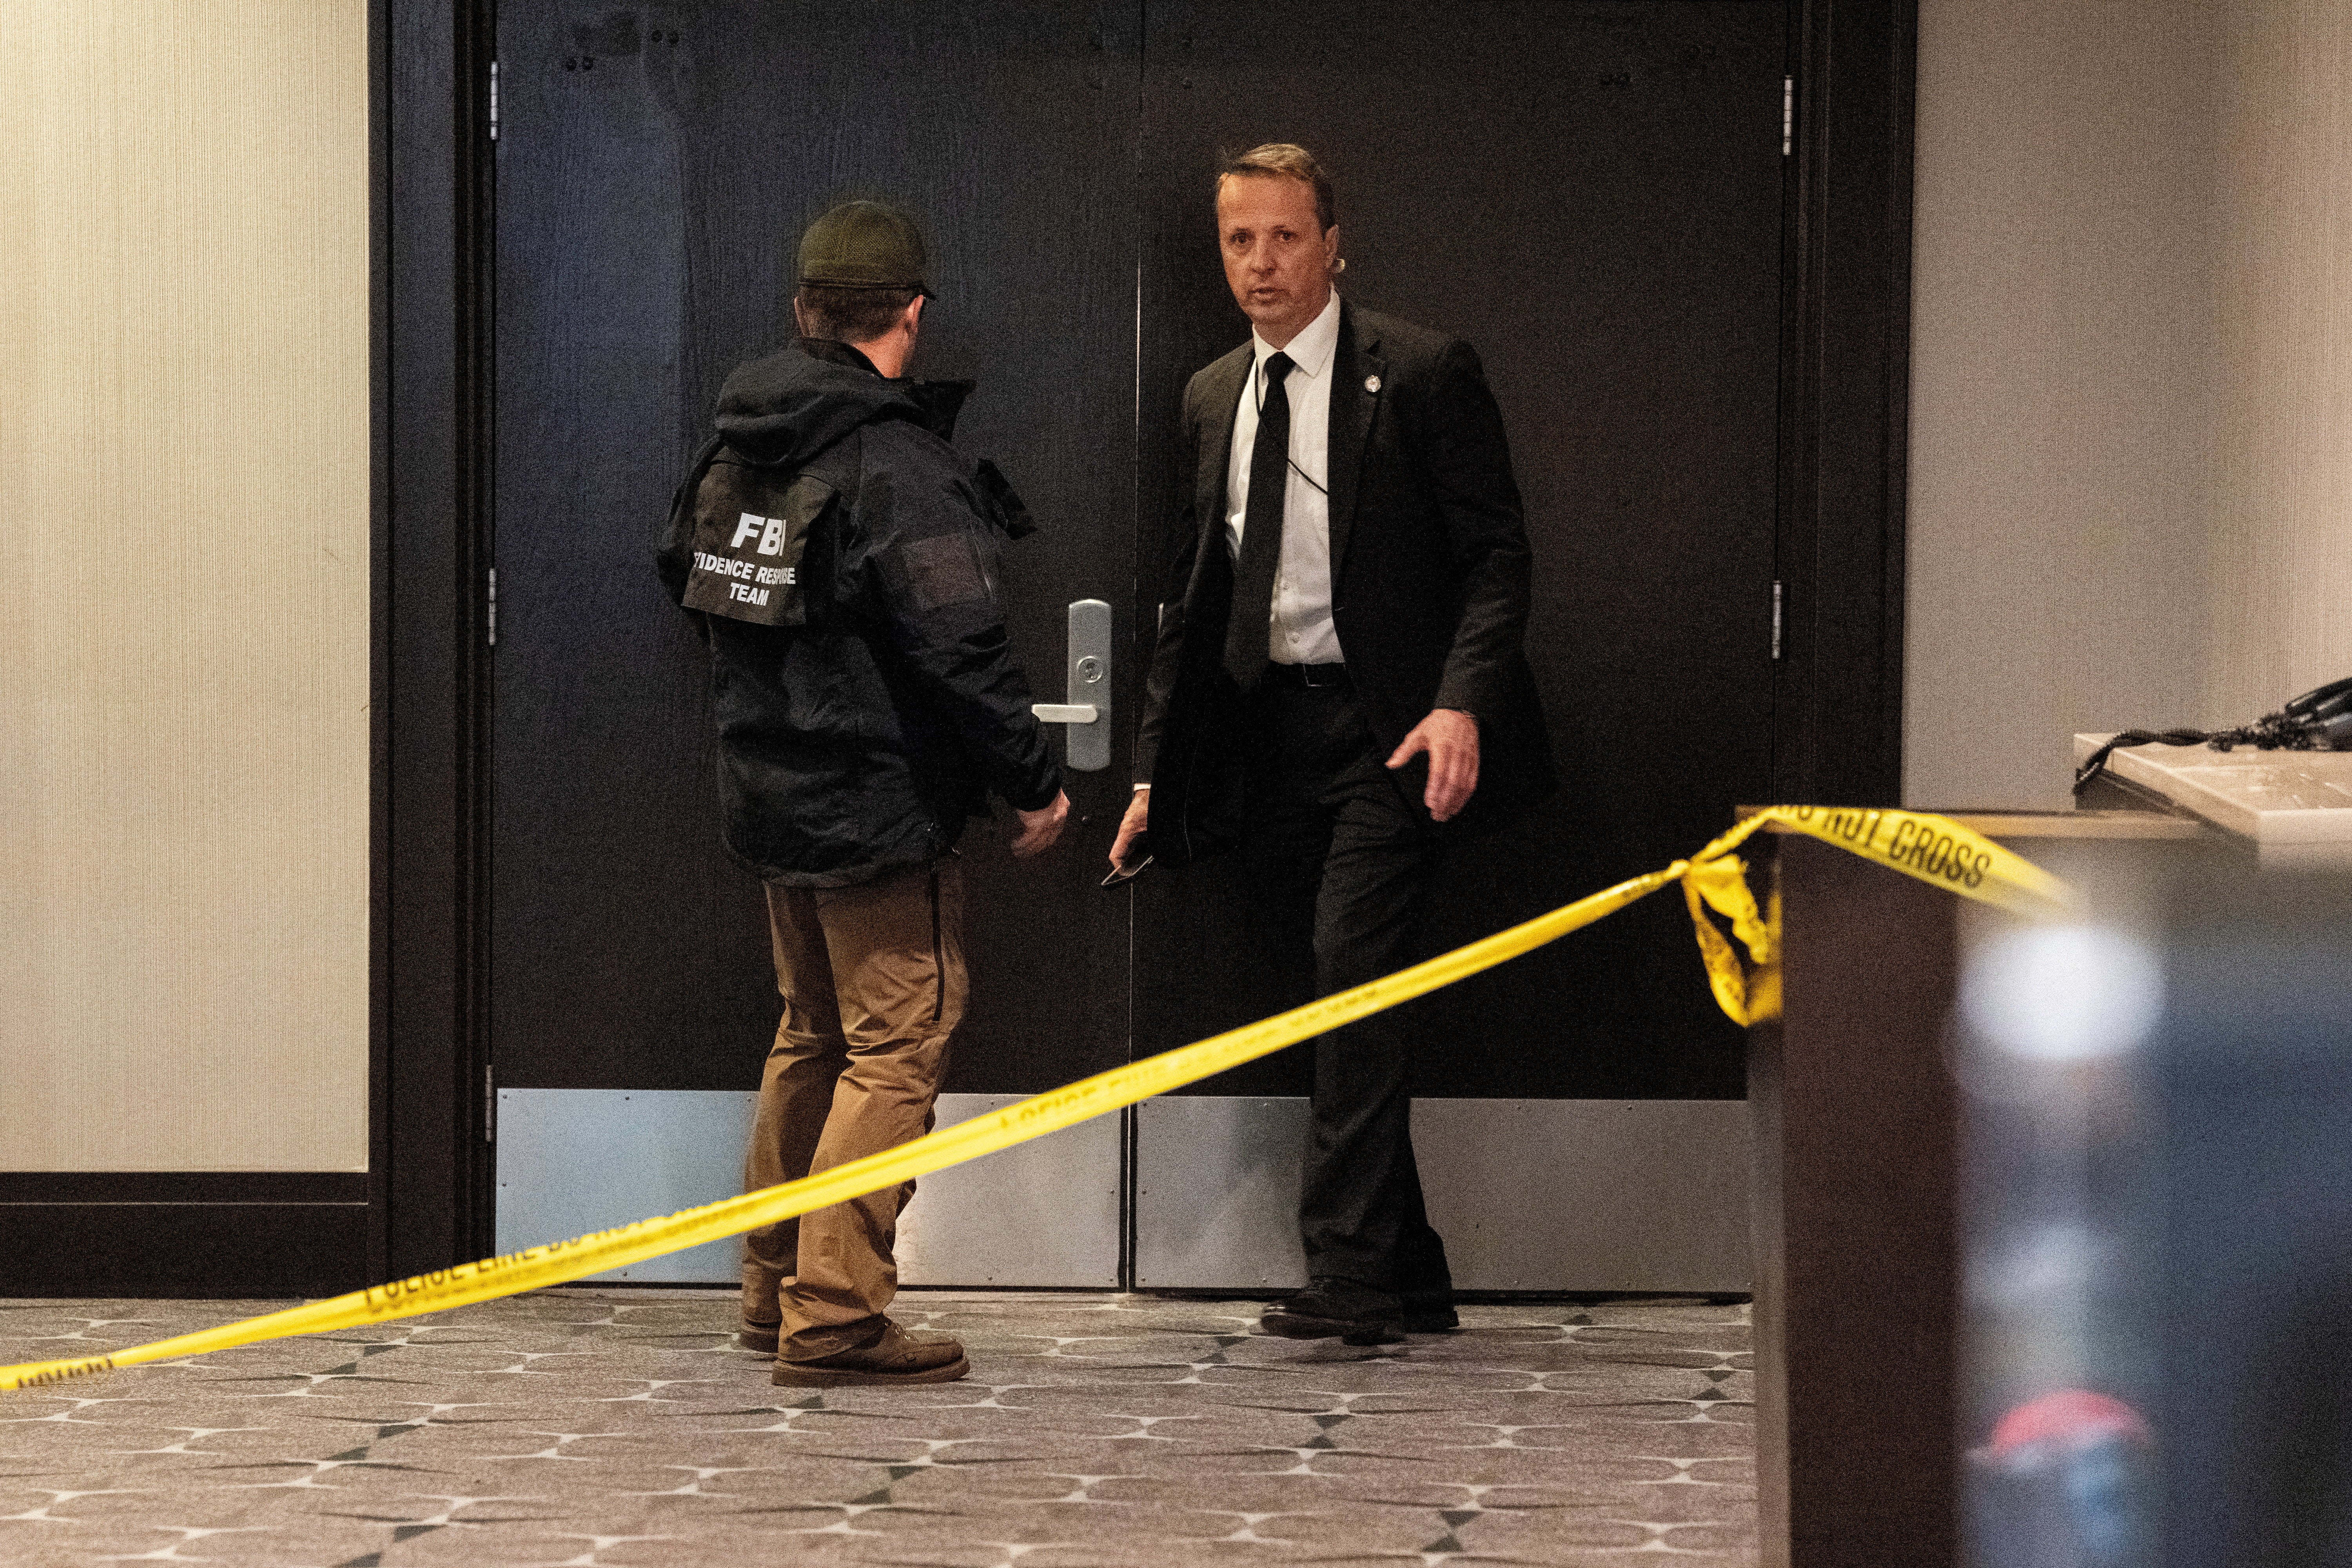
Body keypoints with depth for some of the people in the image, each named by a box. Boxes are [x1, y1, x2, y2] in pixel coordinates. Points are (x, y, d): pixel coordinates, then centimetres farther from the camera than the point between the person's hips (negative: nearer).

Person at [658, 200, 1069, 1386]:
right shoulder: (897, 466, -20)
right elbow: (960, 647, -22)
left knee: (813, 1033, 21)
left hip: (769, 793, 8)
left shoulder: (736, 450, 5)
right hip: (880, 804, -8)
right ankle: (834, 1316, -8)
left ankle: (776, 1289, 27)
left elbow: (683, 570, 21)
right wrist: (1034, 782, -13)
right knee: (896, 1045, -4)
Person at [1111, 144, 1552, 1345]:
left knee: (1354, 972, -18)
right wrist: (1155, 769, 13)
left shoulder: (1422, 376, -4)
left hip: (1388, 735, -6)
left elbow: (1496, 557, -7)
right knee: (1345, 1001, 8)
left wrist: (1462, 704, -22)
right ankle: (1410, 1282, 15)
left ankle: (1350, 1277, -18)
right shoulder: (1212, 399, 14)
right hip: (1269, 737, 6)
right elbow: (1191, 600, 19)